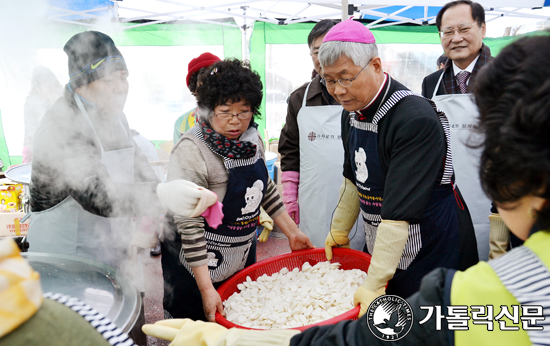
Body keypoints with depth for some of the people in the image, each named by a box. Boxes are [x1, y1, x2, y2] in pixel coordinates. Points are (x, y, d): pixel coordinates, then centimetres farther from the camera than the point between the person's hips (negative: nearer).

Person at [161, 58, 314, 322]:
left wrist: (292, 232, 12)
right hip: (197, 264, -6)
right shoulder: (191, 152, -23)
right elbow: (189, 225, -23)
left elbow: (265, 189, 13)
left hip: (243, 258, 7)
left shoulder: (252, 139, -1)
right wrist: (207, 290, -23)